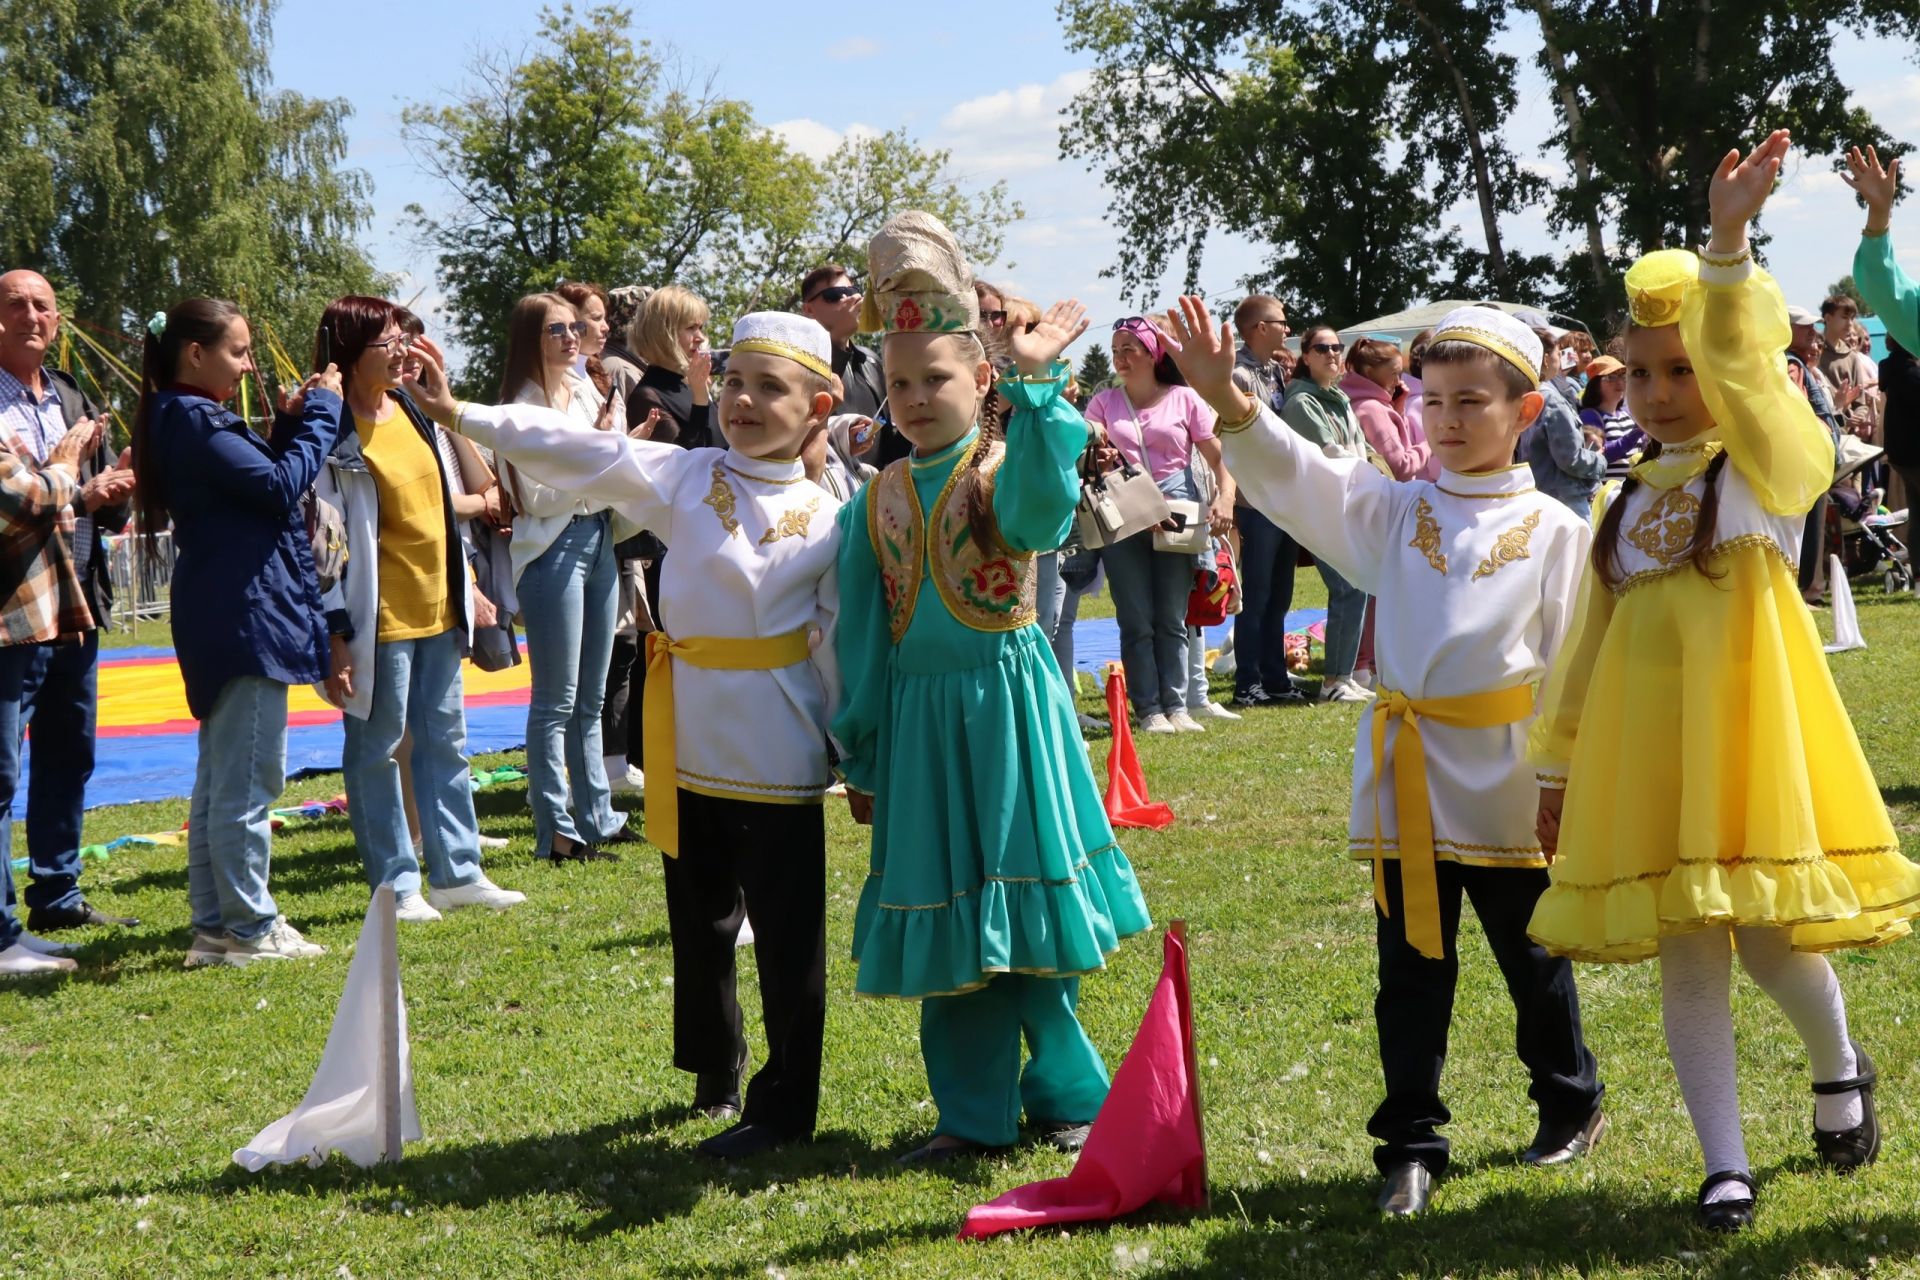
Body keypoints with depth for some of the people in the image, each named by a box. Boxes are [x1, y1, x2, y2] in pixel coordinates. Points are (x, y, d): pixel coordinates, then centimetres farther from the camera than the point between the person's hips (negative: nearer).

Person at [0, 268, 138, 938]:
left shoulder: (72, 398, 16)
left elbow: (107, 506, 19)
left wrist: (115, 493, -3)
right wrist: (79, 495, -17)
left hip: (75, 607, 8)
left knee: (68, 758, 16)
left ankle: (57, 896, 28)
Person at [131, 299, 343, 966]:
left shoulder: (189, 419, 17)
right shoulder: (194, 421, -15)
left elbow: (261, 482, 16)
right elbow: (282, 487, -18)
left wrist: (290, 423, 5)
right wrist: (319, 413, -8)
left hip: (224, 618, 11)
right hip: (245, 616, -11)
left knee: (220, 780, 14)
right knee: (250, 781, -6)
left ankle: (215, 925, 19)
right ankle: (250, 928, -2)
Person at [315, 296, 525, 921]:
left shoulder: (413, 409, 10)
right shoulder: (335, 434, -14)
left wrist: (465, 589, 20)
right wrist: (334, 634, -17)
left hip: (439, 610, 8)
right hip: (378, 620, -8)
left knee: (445, 740, 12)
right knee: (376, 749, 3)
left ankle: (458, 871, 20)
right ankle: (397, 883, 10)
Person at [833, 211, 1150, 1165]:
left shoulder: (1003, 470, -6)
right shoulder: (877, 499, 7)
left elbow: (1041, 514, -33)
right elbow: (861, 632, 12)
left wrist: (1032, 384, -39)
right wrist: (861, 754, 12)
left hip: (1006, 701, -4)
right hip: (916, 713, 5)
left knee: (1021, 900, -1)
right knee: (944, 920, 8)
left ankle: (1067, 1094, 15)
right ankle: (973, 1112, 18)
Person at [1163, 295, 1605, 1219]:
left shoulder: (1551, 529, 0)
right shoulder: (1395, 510, 6)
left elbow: (1569, 660, -1)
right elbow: (1295, 480, -7)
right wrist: (1227, 400, -23)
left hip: (1503, 781, -2)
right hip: (1404, 777, 2)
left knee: (1531, 956, 13)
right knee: (1412, 970, 5)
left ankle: (1571, 1103, 34)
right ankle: (1410, 1147, 12)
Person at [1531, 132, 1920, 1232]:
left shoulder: (1770, 467, -1)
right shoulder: (1629, 503, 13)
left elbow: (1740, 362, -21)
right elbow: (1591, 644, 18)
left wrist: (1729, 244, -35)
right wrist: (1561, 764, 20)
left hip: (1745, 731, -5)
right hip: (1645, 753, 5)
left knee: (1767, 934, -5)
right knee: (1686, 957, 3)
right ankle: (1727, 1166, 11)